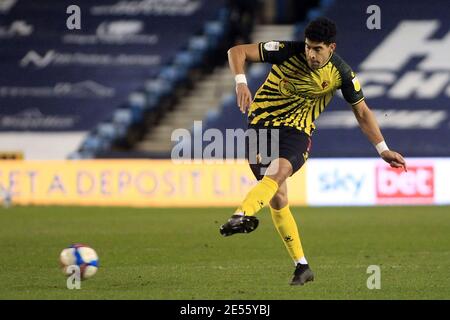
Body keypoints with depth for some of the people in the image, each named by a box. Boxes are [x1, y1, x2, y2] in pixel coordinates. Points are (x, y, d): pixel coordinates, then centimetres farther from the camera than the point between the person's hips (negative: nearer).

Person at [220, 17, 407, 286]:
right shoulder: (288, 52, -13)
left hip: (297, 132, 0)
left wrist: (383, 149, 2)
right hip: (262, 125, 0)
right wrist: (241, 82, -31)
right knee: (277, 199, -4)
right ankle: (302, 266, 7)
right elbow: (237, 51, -13)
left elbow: (362, 112, 7)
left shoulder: (341, 74, -7)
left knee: (278, 172, -33)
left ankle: (242, 216, -58)